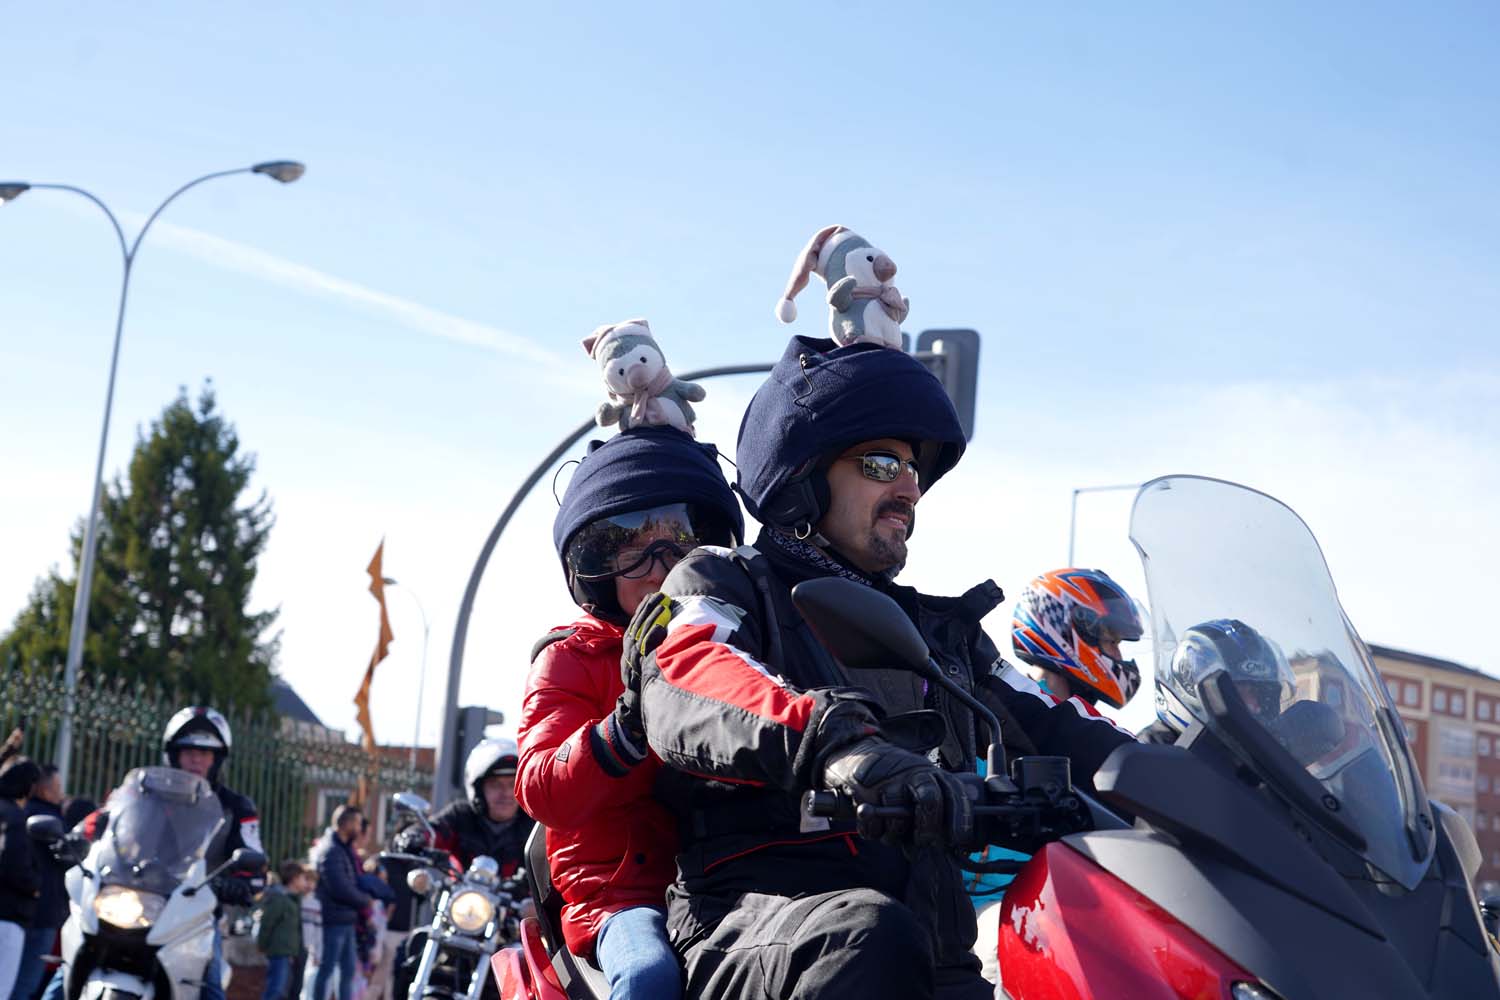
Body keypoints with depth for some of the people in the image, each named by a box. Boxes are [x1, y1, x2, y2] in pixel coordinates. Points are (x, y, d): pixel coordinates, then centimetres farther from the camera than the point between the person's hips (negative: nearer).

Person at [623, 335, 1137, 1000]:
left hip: (935, 943, 5)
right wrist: (834, 740, -33)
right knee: (872, 942, -39)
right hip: (758, 911, -5)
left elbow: (1048, 725, 22)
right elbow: (685, 688, -13)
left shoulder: (943, 630, 30)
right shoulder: (721, 585, 10)